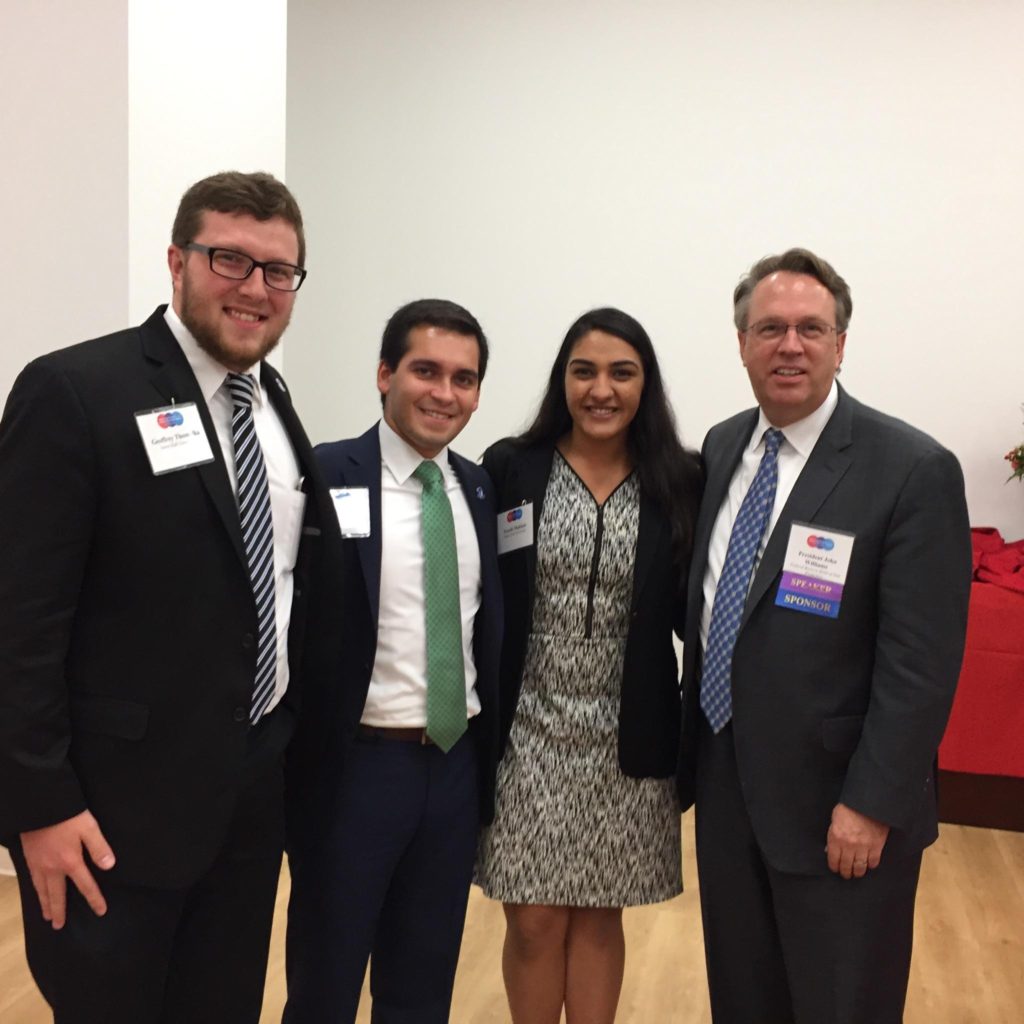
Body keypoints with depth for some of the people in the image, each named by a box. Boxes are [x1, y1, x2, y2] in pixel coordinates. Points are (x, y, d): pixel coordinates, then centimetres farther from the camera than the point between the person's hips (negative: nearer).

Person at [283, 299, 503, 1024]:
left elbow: (486, 627, 10)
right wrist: (290, 763, -11)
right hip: (355, 767, -5)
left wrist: (491, 755, 7)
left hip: (458, 766, 5)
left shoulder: (481, 489, 6)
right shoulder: (324, 479, -11)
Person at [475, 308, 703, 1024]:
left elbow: (694, 612, 0)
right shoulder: (509, 468, -4)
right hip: (530, 730, 0)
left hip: (628, 740, 1)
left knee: (600, 916, 16)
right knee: (534, 921, 9)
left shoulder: (680, 484, -3)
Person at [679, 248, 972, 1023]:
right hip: (725, 783, 6)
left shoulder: (913, 470, -15)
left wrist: (872, 803, -17)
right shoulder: (722, 448, 4)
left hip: (834, 799, -5)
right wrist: (694, 746, 11)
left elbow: (921, 661, -16)